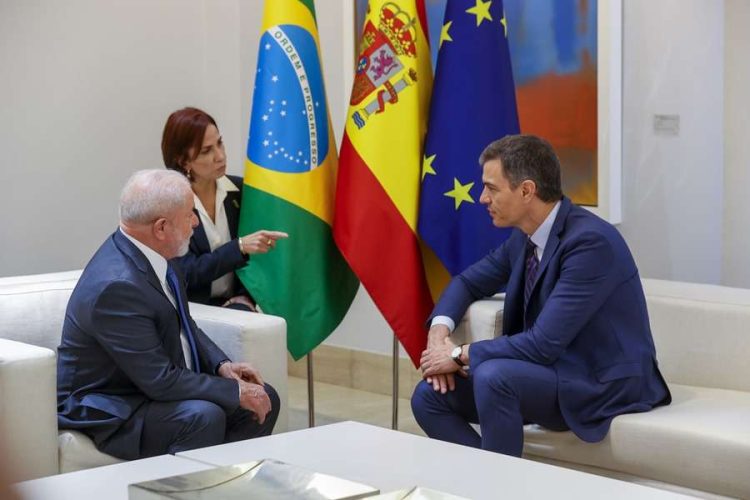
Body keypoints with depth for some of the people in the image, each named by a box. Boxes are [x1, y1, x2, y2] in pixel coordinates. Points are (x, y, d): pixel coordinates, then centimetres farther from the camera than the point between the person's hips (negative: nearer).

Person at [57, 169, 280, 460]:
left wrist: (222, 365, 0)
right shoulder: (116, 286, -29)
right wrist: (235, 391, -19)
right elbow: (159, 380, -27)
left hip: (156, 383, 10)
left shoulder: (141, 252, -1)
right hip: (109, 412, -9)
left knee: (264, 399, 1)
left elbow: (184, 325, 15)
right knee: (203, 415, -33)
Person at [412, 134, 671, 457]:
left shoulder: (590, 242, -23)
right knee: (431, 395, -6)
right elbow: (468, 282, 18)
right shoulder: (524, 237, 3)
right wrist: (439, 333, -3)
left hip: (605, 383, -8)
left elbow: (543, 344, -27)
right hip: (552, 370, 8)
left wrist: (460, 354, -17)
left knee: (493, 376, -32)